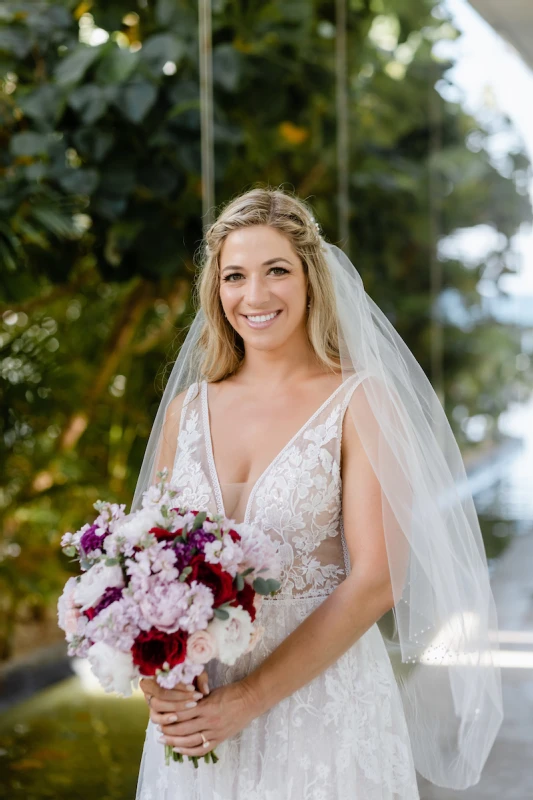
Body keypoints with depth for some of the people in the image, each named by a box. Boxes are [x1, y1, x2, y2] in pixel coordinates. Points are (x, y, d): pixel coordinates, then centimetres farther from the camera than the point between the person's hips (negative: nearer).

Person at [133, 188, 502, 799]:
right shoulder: (187, 408, 4)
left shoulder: (360, 403, -8)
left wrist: (250, 699, -17)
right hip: (196, 715, 4)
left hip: (324, 707, -3)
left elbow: (377, 581, -14)